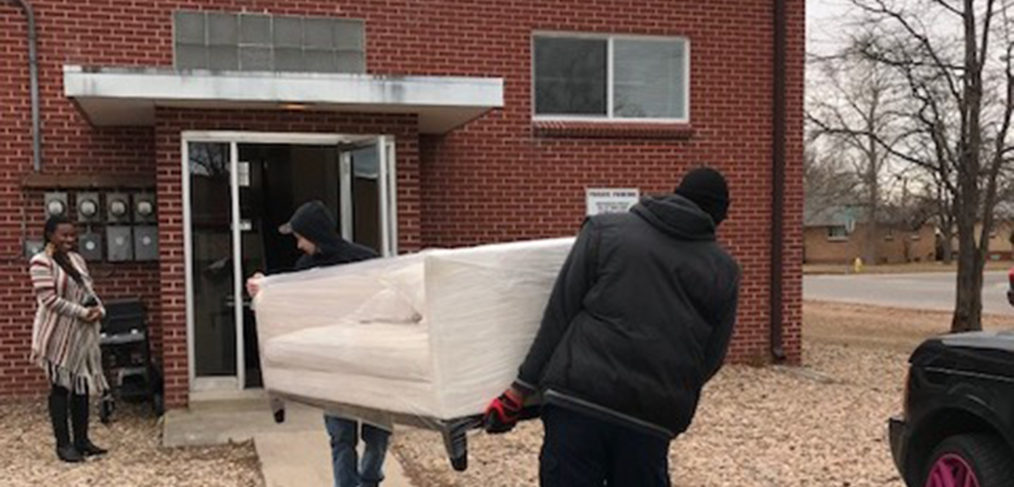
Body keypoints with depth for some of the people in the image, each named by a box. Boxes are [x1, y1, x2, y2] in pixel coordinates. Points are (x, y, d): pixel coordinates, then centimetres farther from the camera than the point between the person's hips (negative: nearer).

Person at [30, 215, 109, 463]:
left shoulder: (77, 259, 11)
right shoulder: (41, 262, -11)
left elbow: (88, 291, 15)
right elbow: (49, 299, -18)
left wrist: (99, 309, -5)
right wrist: (83, 312, -19)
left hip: (82, 333, 7)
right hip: (58, 335, -7)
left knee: (82, 386, 9)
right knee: (60, 387, 0)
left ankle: (82, 440, 18)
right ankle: (63, 443, 8)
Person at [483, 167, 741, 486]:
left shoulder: (605, 230, 8)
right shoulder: (723, 270, 13)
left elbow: (559, 315, 3)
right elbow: (710, 359, 11)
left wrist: (520, 390, 4)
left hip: (578, 399, -1)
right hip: (652, 419, 2)